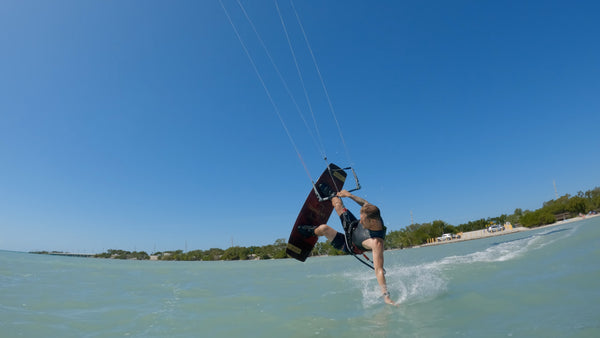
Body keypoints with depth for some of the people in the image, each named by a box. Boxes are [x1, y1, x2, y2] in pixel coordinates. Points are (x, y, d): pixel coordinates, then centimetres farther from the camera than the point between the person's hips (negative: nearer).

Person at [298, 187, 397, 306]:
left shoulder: (376, 243, -46)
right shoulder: (373, 214, -29)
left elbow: (379, 270, -47)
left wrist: (386, 295, -52)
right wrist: (349, 195, -6)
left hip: (349, 246, -5)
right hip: (352, 225, 5)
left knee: (323, 228, -18)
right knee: (338, 205, 13)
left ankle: (312, 231, 21)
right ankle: (332, 194, 53)